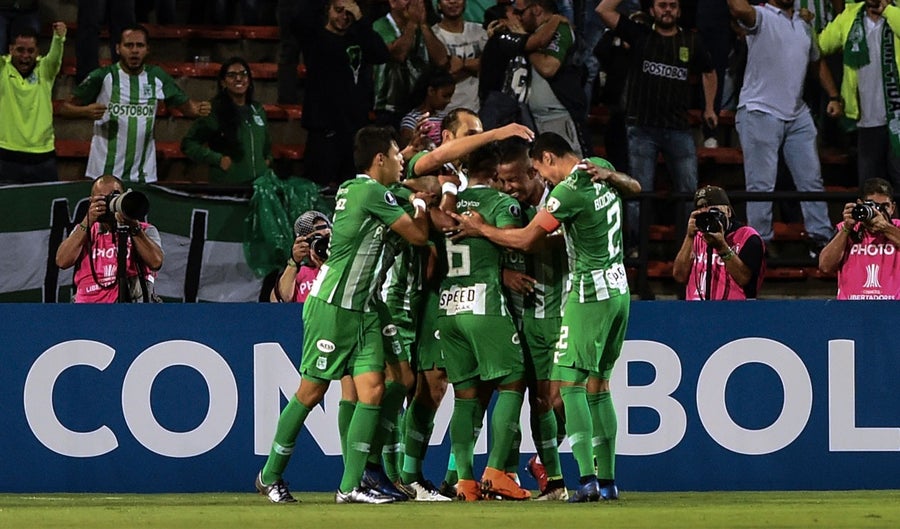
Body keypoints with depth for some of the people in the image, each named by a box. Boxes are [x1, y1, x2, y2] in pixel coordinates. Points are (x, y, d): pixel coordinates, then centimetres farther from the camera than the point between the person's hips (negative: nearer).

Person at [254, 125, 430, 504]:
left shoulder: (353, 189, 12)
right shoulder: (372, 193, -15)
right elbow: (418, 235, -7)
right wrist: (421, 207, 11)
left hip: (362, 309, 9)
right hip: (332, 306, -9)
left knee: (372, 387, -4)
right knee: (312, 391, 0)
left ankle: (350, 486, -7)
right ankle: (270, 476, 15)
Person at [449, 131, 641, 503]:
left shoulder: (568, 191, -17)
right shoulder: (601, 168, 7)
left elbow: (525, 239, -12)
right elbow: (634, 187, 30)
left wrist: (480, 229, -1)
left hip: (590, 292, -9)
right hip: (619, 288, 9)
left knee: (570, 382, -9)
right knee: (598, 384, 11)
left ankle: (587, 478, -20)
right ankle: (607, 479, 9)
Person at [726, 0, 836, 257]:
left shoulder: (803, 26, 18)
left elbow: (816, 62, 28)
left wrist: (833, 96, 22)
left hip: (798, 115, 7)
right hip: (760, 111, -7)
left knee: (811, 178, 8)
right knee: (761, 184, -4)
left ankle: (820, 239, 14)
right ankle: (760, 243, 0)